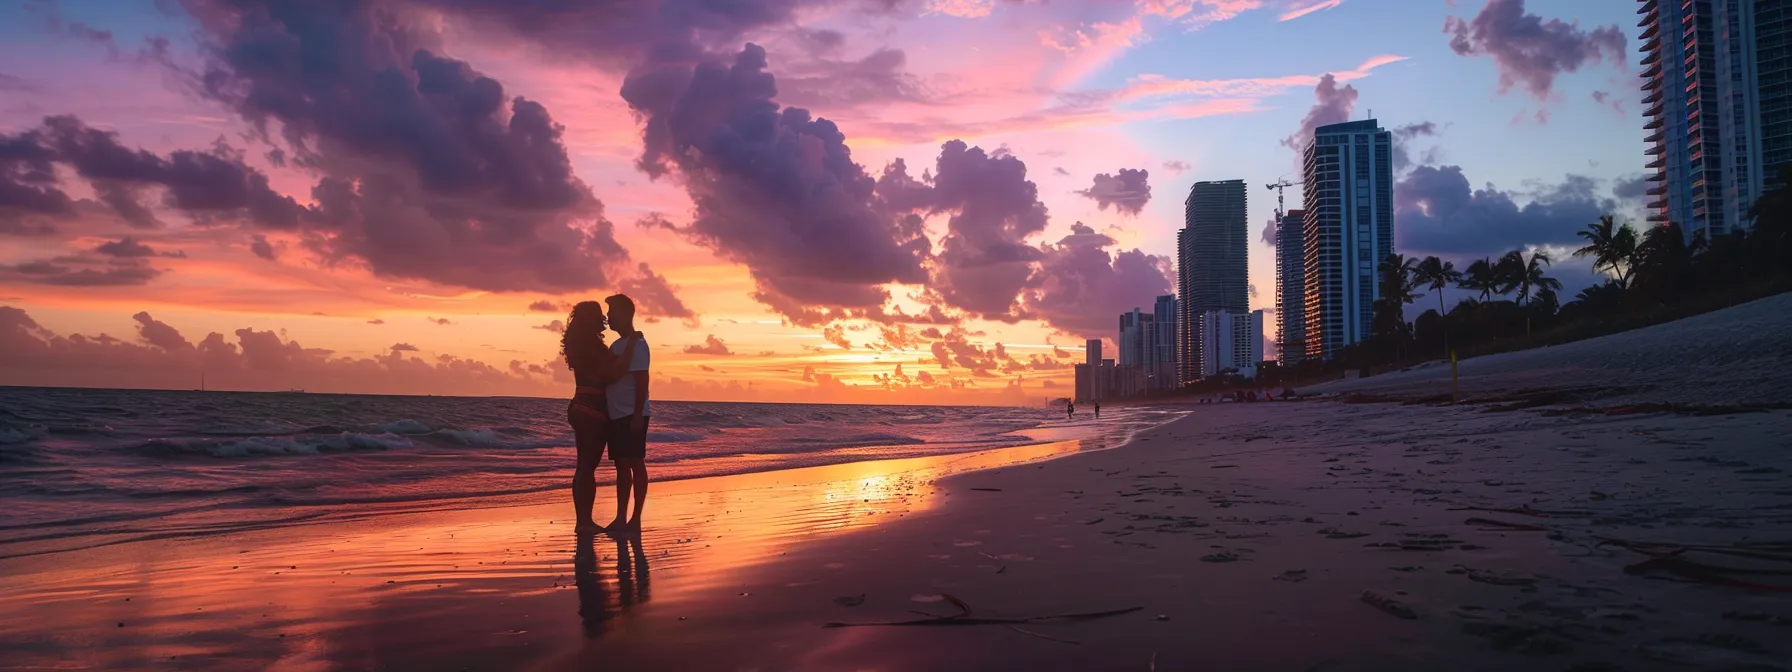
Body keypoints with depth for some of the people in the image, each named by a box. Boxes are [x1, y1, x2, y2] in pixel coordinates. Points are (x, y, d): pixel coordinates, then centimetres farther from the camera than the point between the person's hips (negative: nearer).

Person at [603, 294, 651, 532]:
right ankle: (621, 517, 14)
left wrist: (638, 414, -21)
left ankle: (636, 519, -1)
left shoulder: (636, 344, -11)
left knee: (636, 464, -4)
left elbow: (642, 381, -16)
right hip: (616, 415, 9)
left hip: (632, 415, -9)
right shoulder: (617, 345, 16)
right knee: (621, 466, 9)